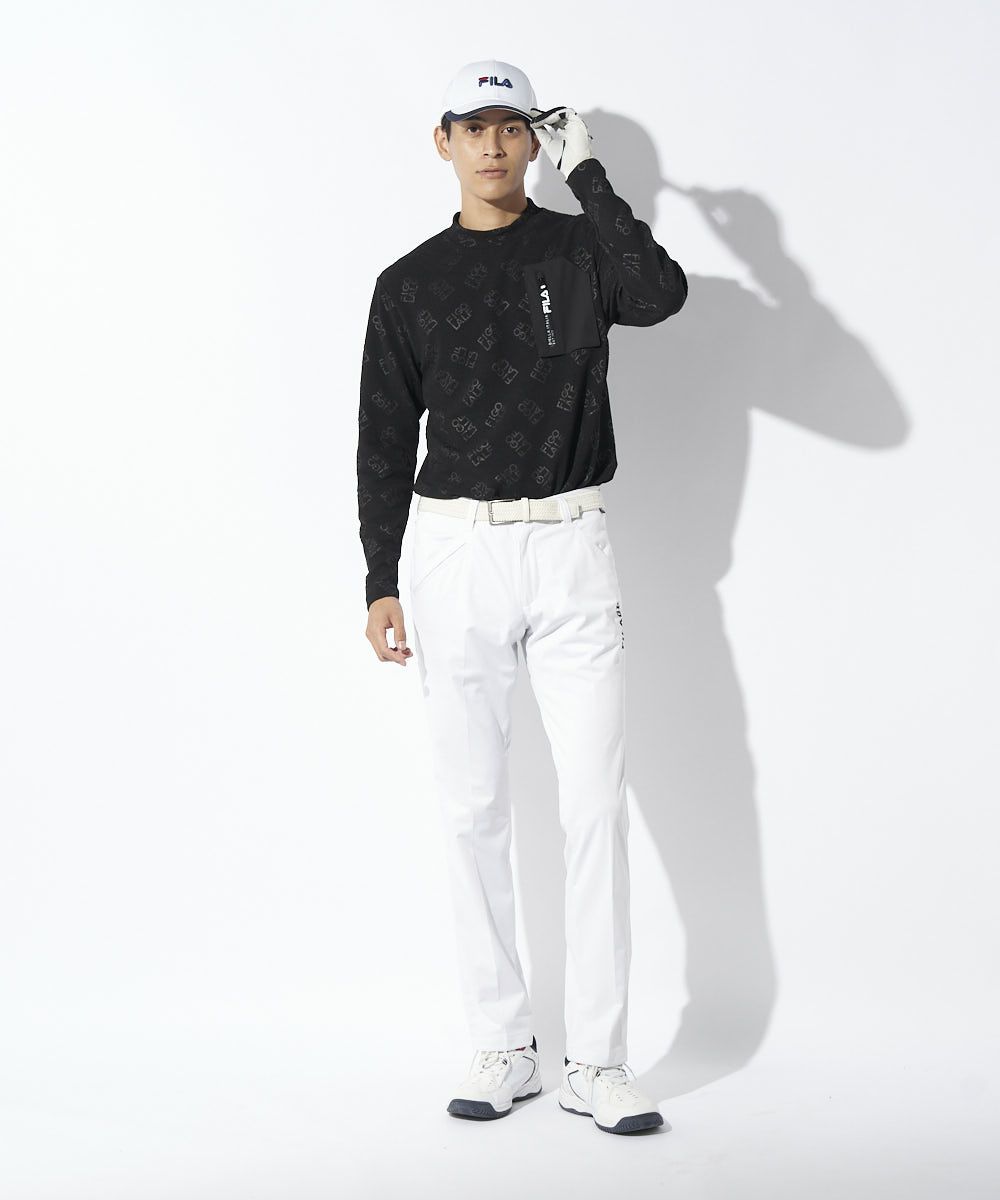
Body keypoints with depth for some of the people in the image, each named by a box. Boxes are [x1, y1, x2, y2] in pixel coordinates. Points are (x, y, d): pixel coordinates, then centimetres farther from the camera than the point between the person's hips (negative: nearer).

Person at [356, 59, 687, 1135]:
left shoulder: (584, 251, 4)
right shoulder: (409, 283, 8)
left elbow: (661, 294, -20)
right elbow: (385, 440, 8)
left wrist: (587, 172, -13)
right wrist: (381, 582, 2)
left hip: (570, 548, -1)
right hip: (455, 553, 1)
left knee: (596, 803, -4)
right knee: (473, 808, 3)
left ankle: (596, 1063, 1)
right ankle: (503, 1048, 13)